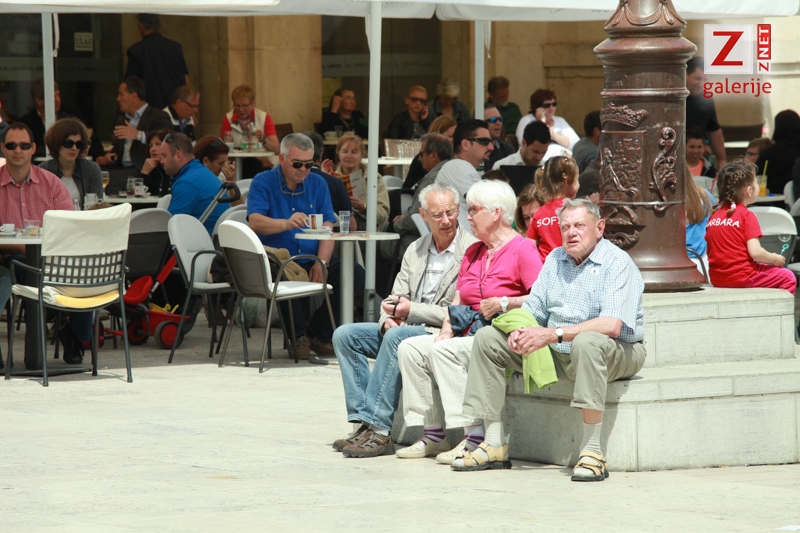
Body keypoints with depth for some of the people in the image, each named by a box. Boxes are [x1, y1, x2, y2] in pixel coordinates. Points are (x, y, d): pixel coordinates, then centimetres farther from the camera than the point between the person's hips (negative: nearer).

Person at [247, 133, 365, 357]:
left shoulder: (317, 184, 12)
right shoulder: (263, 183, 1)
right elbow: (255, 222, -16)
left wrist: (321, 263, -14)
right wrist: (286, 223, -35)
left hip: (312, 258, 4)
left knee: (356, 274, -18)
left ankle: (318, 333, -4)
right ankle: (299, 336, -14)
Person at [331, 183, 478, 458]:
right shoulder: (415, 250, 15)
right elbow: (397, 297, 15)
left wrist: (411, 311, -15)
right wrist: (389, 318, -9)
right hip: (406, 329, 8)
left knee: (397, 337, -35)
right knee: (345, 335, -7)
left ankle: (378, 429, -34)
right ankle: (365, 421, -17)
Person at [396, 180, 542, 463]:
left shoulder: (522, 249, -6)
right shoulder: (473, 252, 21)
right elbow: (457, 301, 20)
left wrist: (503, 303, -18)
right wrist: (447, 329, 3)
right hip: (469, 334, 9)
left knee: (443, 351, -28)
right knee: (409, 348, -7)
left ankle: (474, 438, -29)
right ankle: (434, 435, -9)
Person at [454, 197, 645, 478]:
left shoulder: (617, 263, -13)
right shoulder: (555, 260, 11)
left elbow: (612, 325, -27)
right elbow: (533, 310, 13)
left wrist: (554, 334, -31)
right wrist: (519, 330, -12)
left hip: (619, 353, -7)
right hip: (558, 354, 7)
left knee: (587, 342, -42)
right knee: (487, 337, -1)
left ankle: (592, 452, -40)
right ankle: (495, 445, -6)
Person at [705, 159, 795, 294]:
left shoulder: (714, 214, 9)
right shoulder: (747, 216, -10)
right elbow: (755, 252, -17)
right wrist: (775, 259, 1)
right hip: (742, 277, -8)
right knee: (788, 278, 1)